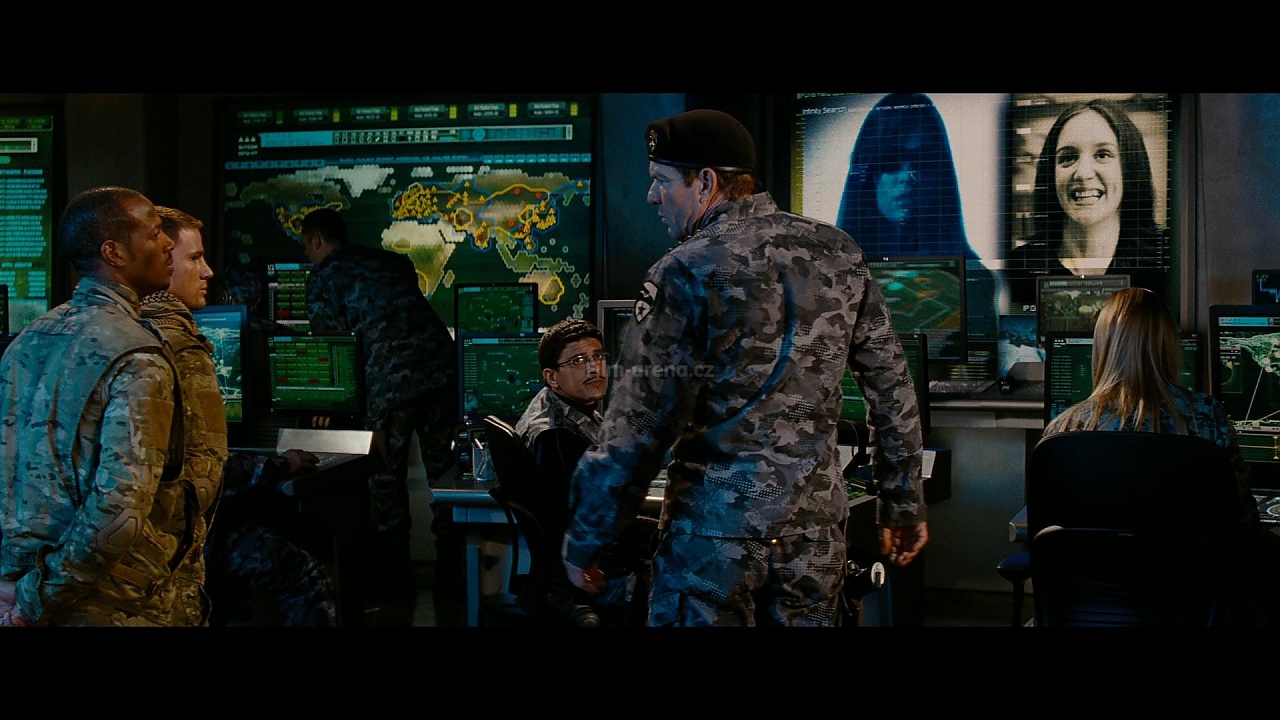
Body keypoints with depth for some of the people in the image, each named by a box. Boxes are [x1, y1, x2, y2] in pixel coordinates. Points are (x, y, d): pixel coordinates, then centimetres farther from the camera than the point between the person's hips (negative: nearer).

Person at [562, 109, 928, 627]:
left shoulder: (687, 272, -11)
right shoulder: (837, 254, 4)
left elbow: (637, 429, -12)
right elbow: (893, 390, 8)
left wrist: (584, 541, -3)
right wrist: (905, 506, 18)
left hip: (717, 530, -5)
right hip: (815, 527, 5)